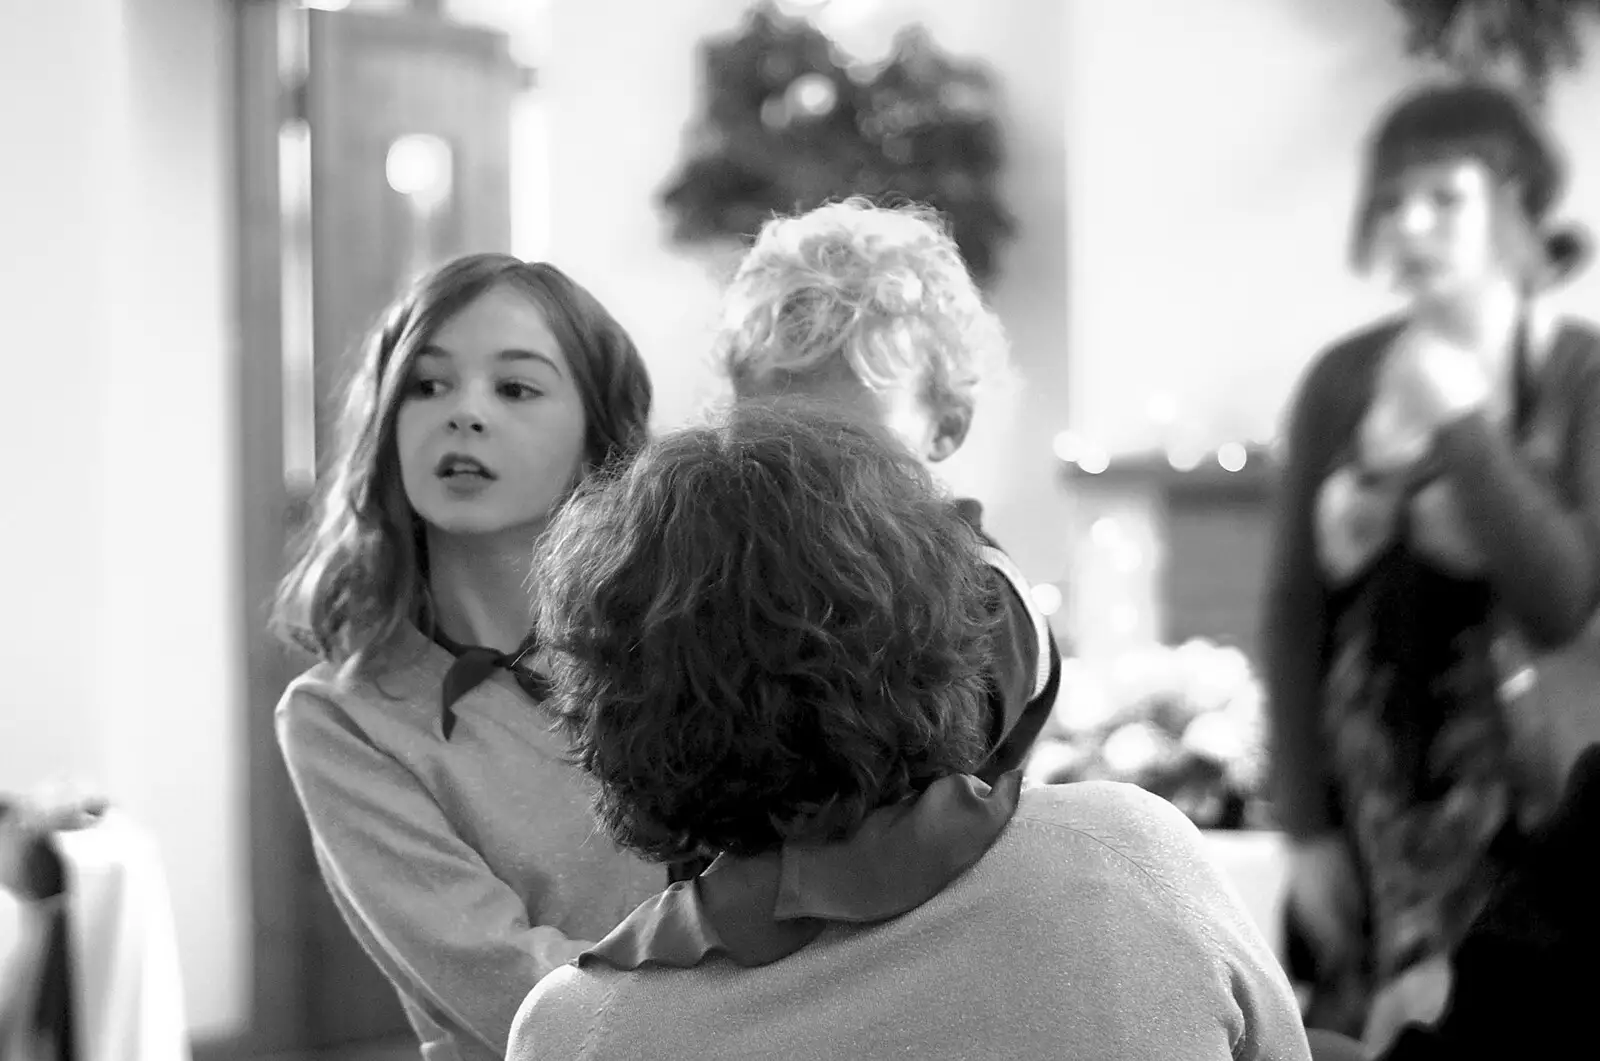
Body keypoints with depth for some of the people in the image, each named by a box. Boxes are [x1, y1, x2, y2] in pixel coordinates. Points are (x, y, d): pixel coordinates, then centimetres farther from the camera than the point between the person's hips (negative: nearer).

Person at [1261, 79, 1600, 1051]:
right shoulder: (1342, 381, 3)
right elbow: (1296, 609, 5)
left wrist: (1461, 426, -17)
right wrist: (1304, 828, 1)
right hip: (1367, 818, 3)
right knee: (1365, 1051, 4)